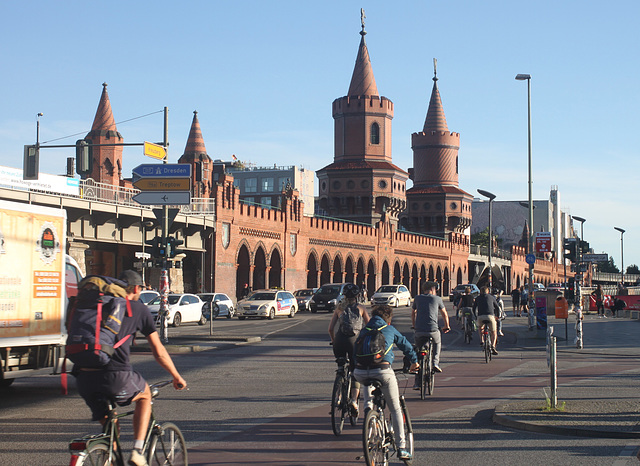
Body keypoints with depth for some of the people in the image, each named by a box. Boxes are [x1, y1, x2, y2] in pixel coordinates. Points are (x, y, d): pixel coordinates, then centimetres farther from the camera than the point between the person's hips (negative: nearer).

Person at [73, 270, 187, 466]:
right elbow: (159, 352, 16)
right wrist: (177, 377, 30)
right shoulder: (139, 309, 12)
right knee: (145, 394, 27)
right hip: (115, 376, -4)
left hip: (83, 379, 4)